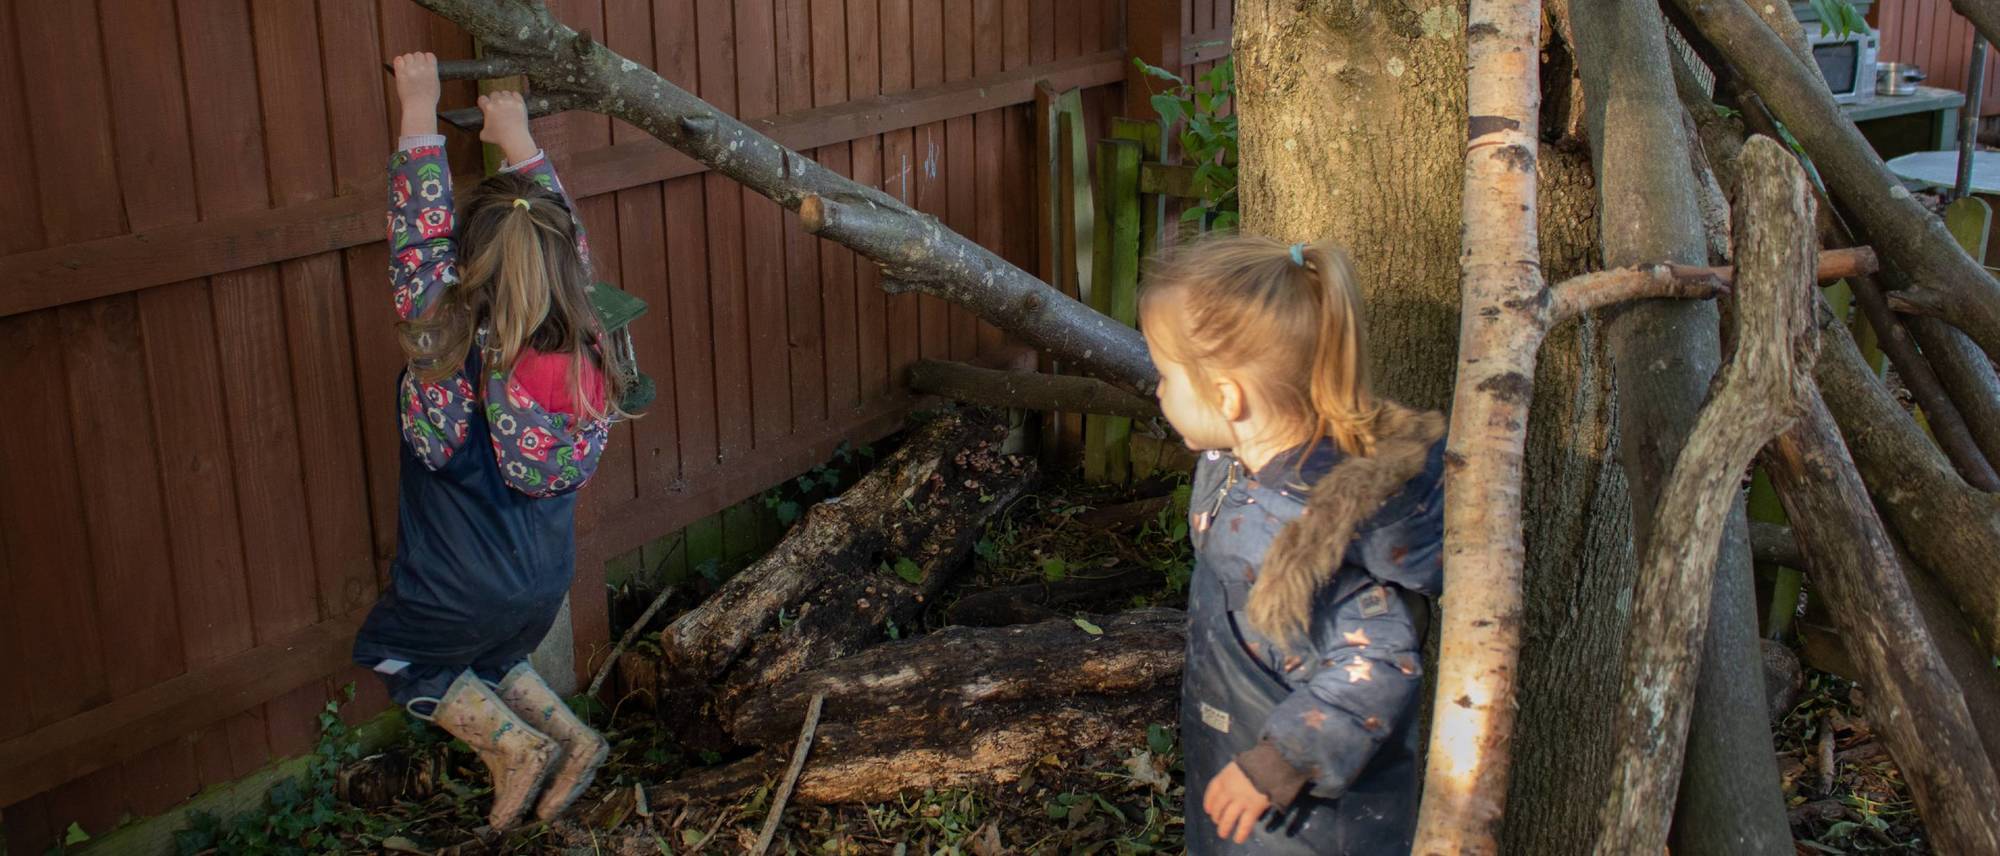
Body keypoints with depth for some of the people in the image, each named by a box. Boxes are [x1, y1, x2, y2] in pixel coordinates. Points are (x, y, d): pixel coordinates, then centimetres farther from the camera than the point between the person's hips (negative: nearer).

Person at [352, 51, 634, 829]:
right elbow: (564, 239, -1)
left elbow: (421, 237, -17)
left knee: (390, 652, 25)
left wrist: (420, 112, -10)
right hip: (547, 582, 5)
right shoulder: (583, 349, -15)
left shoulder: (449, 348, -26)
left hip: (463, 589, -5)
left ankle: (514, 745, 11)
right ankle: (571, 739, 19)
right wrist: (520, 142, 6)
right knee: (488, 657, 33)